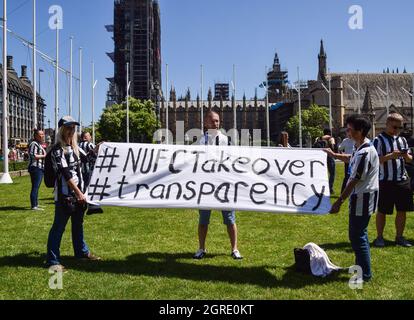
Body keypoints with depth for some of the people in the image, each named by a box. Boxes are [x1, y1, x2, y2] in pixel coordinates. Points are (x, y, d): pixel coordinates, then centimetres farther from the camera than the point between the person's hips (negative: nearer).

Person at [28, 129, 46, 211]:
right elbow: (33, 155, -22)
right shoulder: (34, 144, -12)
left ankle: (36, 204, 22)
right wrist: (44, 156, -15)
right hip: (35, 168, -11)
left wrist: (45, 154, 13)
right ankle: (34, 206, -9)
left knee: (36, 187, 15)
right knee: (35, 187, -10)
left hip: (40, 168, 11)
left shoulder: (39, 144, 20)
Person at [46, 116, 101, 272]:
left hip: (78, 192, 8)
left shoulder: (75, 147, 11)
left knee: (78, 224, 20)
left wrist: (96, 149, 13)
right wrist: (78, 193, -22)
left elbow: (86, 158, 30)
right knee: (59, 227, -3)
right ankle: (53, 260, 4)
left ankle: (81, 251, 35)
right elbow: (66, 174, -19)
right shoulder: (57, 149, -12)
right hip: (64, 194, -8)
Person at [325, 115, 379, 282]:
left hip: (362, 199, -10)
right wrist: (335, 155, 36)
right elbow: (352, 159, 32)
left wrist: (339, 202, -19)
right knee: (359, 233, 20)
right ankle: (361, 266, 35)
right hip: (362, 196, 10)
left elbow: (354, 181, -23)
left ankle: (365, 274, 8)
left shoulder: (364, 152, -24)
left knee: (357, 236, -3)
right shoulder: (361, 148, 7)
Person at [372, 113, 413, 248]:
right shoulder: (379, 140, -7)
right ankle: (379, 237, 17)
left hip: (402, 180, 5)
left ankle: (400, 237, 23)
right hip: (385, 181, -5)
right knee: (382, 211, 4)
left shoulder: (402, 139, 12)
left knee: (402, 210, 9)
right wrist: (390, 156, -24)